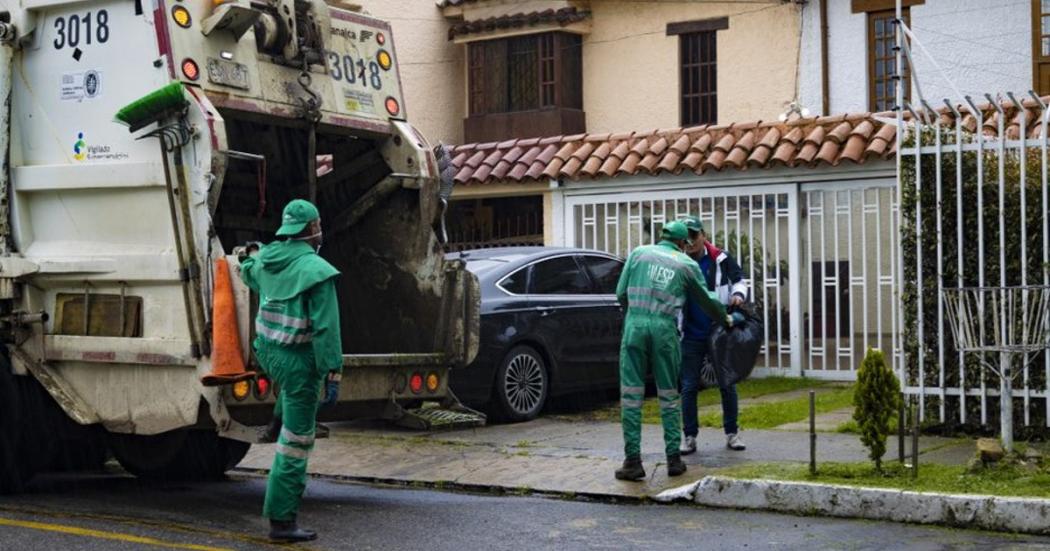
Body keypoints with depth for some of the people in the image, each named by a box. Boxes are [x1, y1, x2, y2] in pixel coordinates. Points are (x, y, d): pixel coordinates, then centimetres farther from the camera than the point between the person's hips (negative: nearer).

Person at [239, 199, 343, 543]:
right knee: (296, 442, -1)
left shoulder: (267, 259, 2)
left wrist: (251, 255, 51)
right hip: (298, 360, -7)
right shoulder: (316, 270, -19)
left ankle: (284, 416, 46)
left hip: (267, 351, 7)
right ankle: (281, 521, 2)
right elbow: (326, 328, -21)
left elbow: (250, 275, 29)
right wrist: (332, 374, -16)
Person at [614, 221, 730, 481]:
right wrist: (724, 318, 39)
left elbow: (621, 293, 12)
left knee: (631, 396, 2)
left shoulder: (639, 253, 13)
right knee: (668, 396, 12)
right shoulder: (687, 265, 12)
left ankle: (633, 461, -1)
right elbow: (708, 300, 20)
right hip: (665, 330, 0)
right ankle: (674, 458, 11)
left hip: (635, 325, 0)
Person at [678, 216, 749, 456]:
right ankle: (690, 436, 11)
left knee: (727, 384, 8)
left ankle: (732, 433, 20)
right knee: (689, 387, 3)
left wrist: (738, 294, -15)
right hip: (691, 336, 0)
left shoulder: (721, 259, -4)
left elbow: (739, 280, 7)